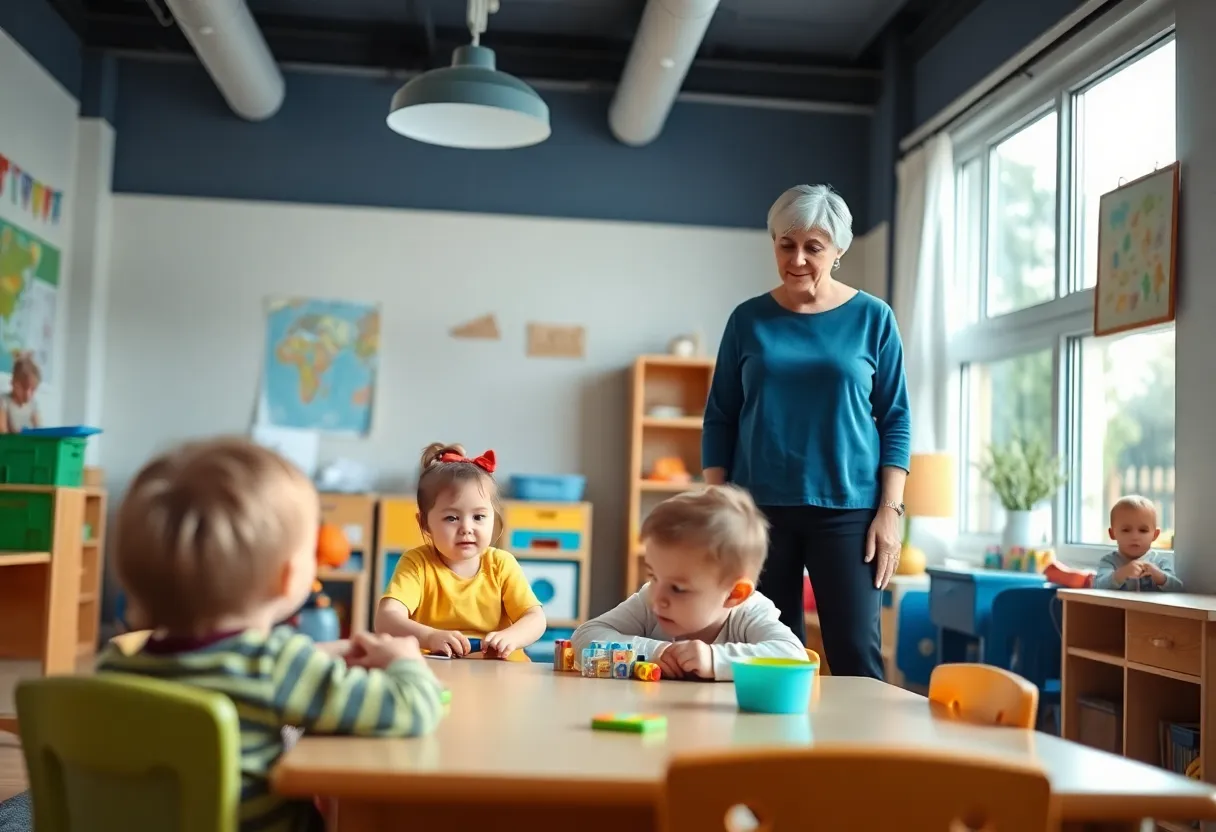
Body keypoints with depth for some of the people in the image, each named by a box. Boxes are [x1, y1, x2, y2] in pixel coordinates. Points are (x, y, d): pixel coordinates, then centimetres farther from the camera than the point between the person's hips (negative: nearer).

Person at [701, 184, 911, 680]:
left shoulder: (872, 318, 3)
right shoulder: (749, 319, 6)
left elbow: (896, 420, 3)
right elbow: (720, 419, 8)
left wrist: (890, 509, -6)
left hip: (847, 510, -1)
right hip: (760, 508, 2)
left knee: (856, 656, -4)